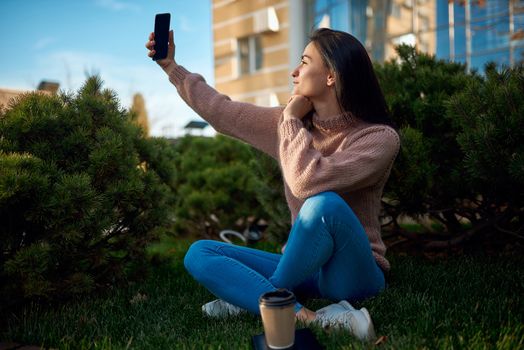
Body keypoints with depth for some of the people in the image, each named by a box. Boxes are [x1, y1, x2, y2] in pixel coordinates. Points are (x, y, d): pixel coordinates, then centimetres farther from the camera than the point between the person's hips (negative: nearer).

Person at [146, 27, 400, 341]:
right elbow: (222, 111, 11)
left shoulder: (380, 138, -17)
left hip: (353, 273, -5)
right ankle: (308, 318, -24)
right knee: (199, 254, -8)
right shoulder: (292, 123, 2)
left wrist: (292, 120, -17)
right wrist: (171, 66, 16)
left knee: (325, 204, -36)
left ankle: (256, 296, -11)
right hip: (306, 267, 6)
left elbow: (307, 182, -32)